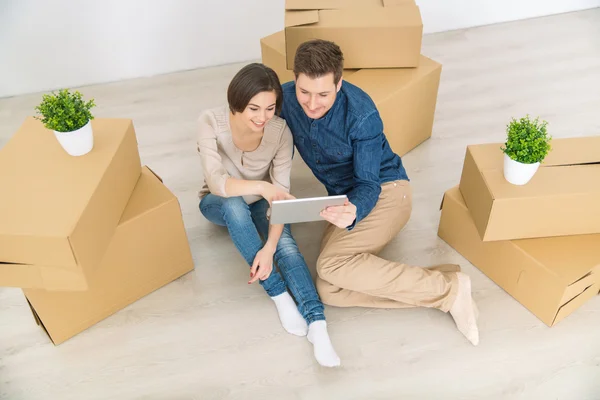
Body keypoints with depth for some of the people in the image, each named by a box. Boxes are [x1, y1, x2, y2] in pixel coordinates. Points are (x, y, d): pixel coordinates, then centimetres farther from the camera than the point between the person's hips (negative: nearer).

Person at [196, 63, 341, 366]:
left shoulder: (281, 131, -24)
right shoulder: (210, 122, -28)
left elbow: (281, 194, -25)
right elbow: (216, 181, -39)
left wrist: (268, 248, -38)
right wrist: (261, 186, -57)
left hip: (259, 203, 1)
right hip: (219, 203, -1)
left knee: (286, 244, -30)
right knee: (235, 205, -38)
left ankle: (316, 322, -39)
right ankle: (278, 293, -28)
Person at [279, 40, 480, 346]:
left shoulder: (361, 114, -23)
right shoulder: (285, 98, -10)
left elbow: (368, 183, -20)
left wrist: (354, 211, -41)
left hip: (385, 191, -5)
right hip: (344, 197, 6)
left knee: (331, 265, -32)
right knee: (329, 292, -20)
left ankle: (447, 287, -20)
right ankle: (446, 295, -15)